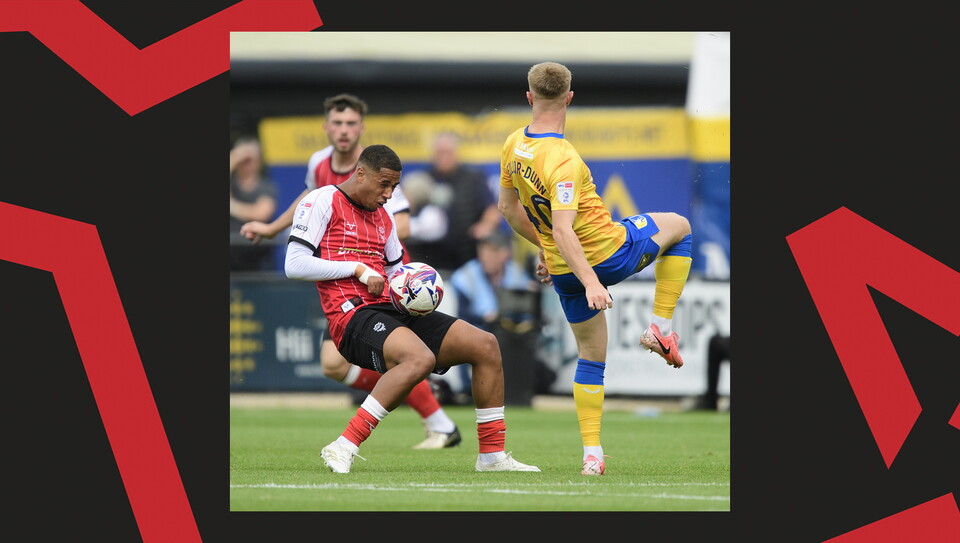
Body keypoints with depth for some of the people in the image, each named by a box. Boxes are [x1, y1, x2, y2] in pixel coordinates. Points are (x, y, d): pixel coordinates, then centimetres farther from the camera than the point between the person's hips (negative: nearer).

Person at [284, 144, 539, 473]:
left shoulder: (383, 217, 23)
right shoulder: (323, 202, -1)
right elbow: (294, 265, -11)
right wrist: (358, 269, -12)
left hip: (391, 311, 9)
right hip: (353, 315, -9)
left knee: (485, 345, 1)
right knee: (421, 359, -37)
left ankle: (492, 455, 7)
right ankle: (343, 449, -36)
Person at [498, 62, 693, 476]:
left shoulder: (513, 146, -3)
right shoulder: (562, 159, -26)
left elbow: (508, 208, 12)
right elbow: (563, 231, -33)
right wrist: (591, 283, -36)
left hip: (564, 271, 7)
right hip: (608, 253, -7)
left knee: (590, 356, 18)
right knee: (679, 226, 20)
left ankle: (591, 453, 8)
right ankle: (661, 328, 14)